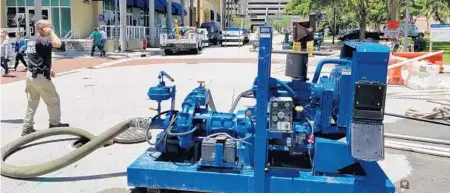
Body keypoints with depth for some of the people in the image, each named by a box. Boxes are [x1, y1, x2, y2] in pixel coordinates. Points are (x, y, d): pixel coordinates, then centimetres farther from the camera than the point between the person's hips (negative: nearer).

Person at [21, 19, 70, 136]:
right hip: (40, 76, -9)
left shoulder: (31, 40, 16)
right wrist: (51, 32, -15)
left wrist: (47, 69, 25)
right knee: (53, 100, 8)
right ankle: (55, 124, 21)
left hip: (31, 74, 9)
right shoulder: (41, 40, -16)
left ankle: (27, 128, 15)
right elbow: (58, 43, -31)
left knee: (32, 102, 14)